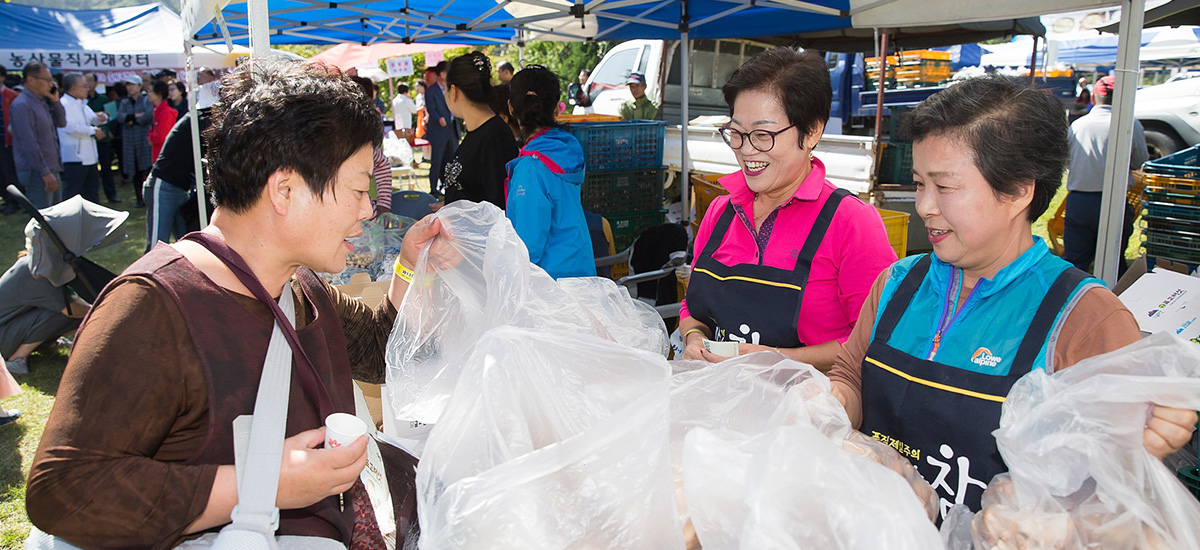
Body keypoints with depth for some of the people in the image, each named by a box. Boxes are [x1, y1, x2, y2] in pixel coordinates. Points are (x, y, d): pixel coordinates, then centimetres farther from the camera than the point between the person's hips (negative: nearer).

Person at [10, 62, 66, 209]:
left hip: (52, 169, 9)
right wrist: (45, 173, -21)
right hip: (37, 173, -9)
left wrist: (55, 101, 7)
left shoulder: (42, 102, 13)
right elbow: (29, 143, -19)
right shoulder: (21, 105, -14)